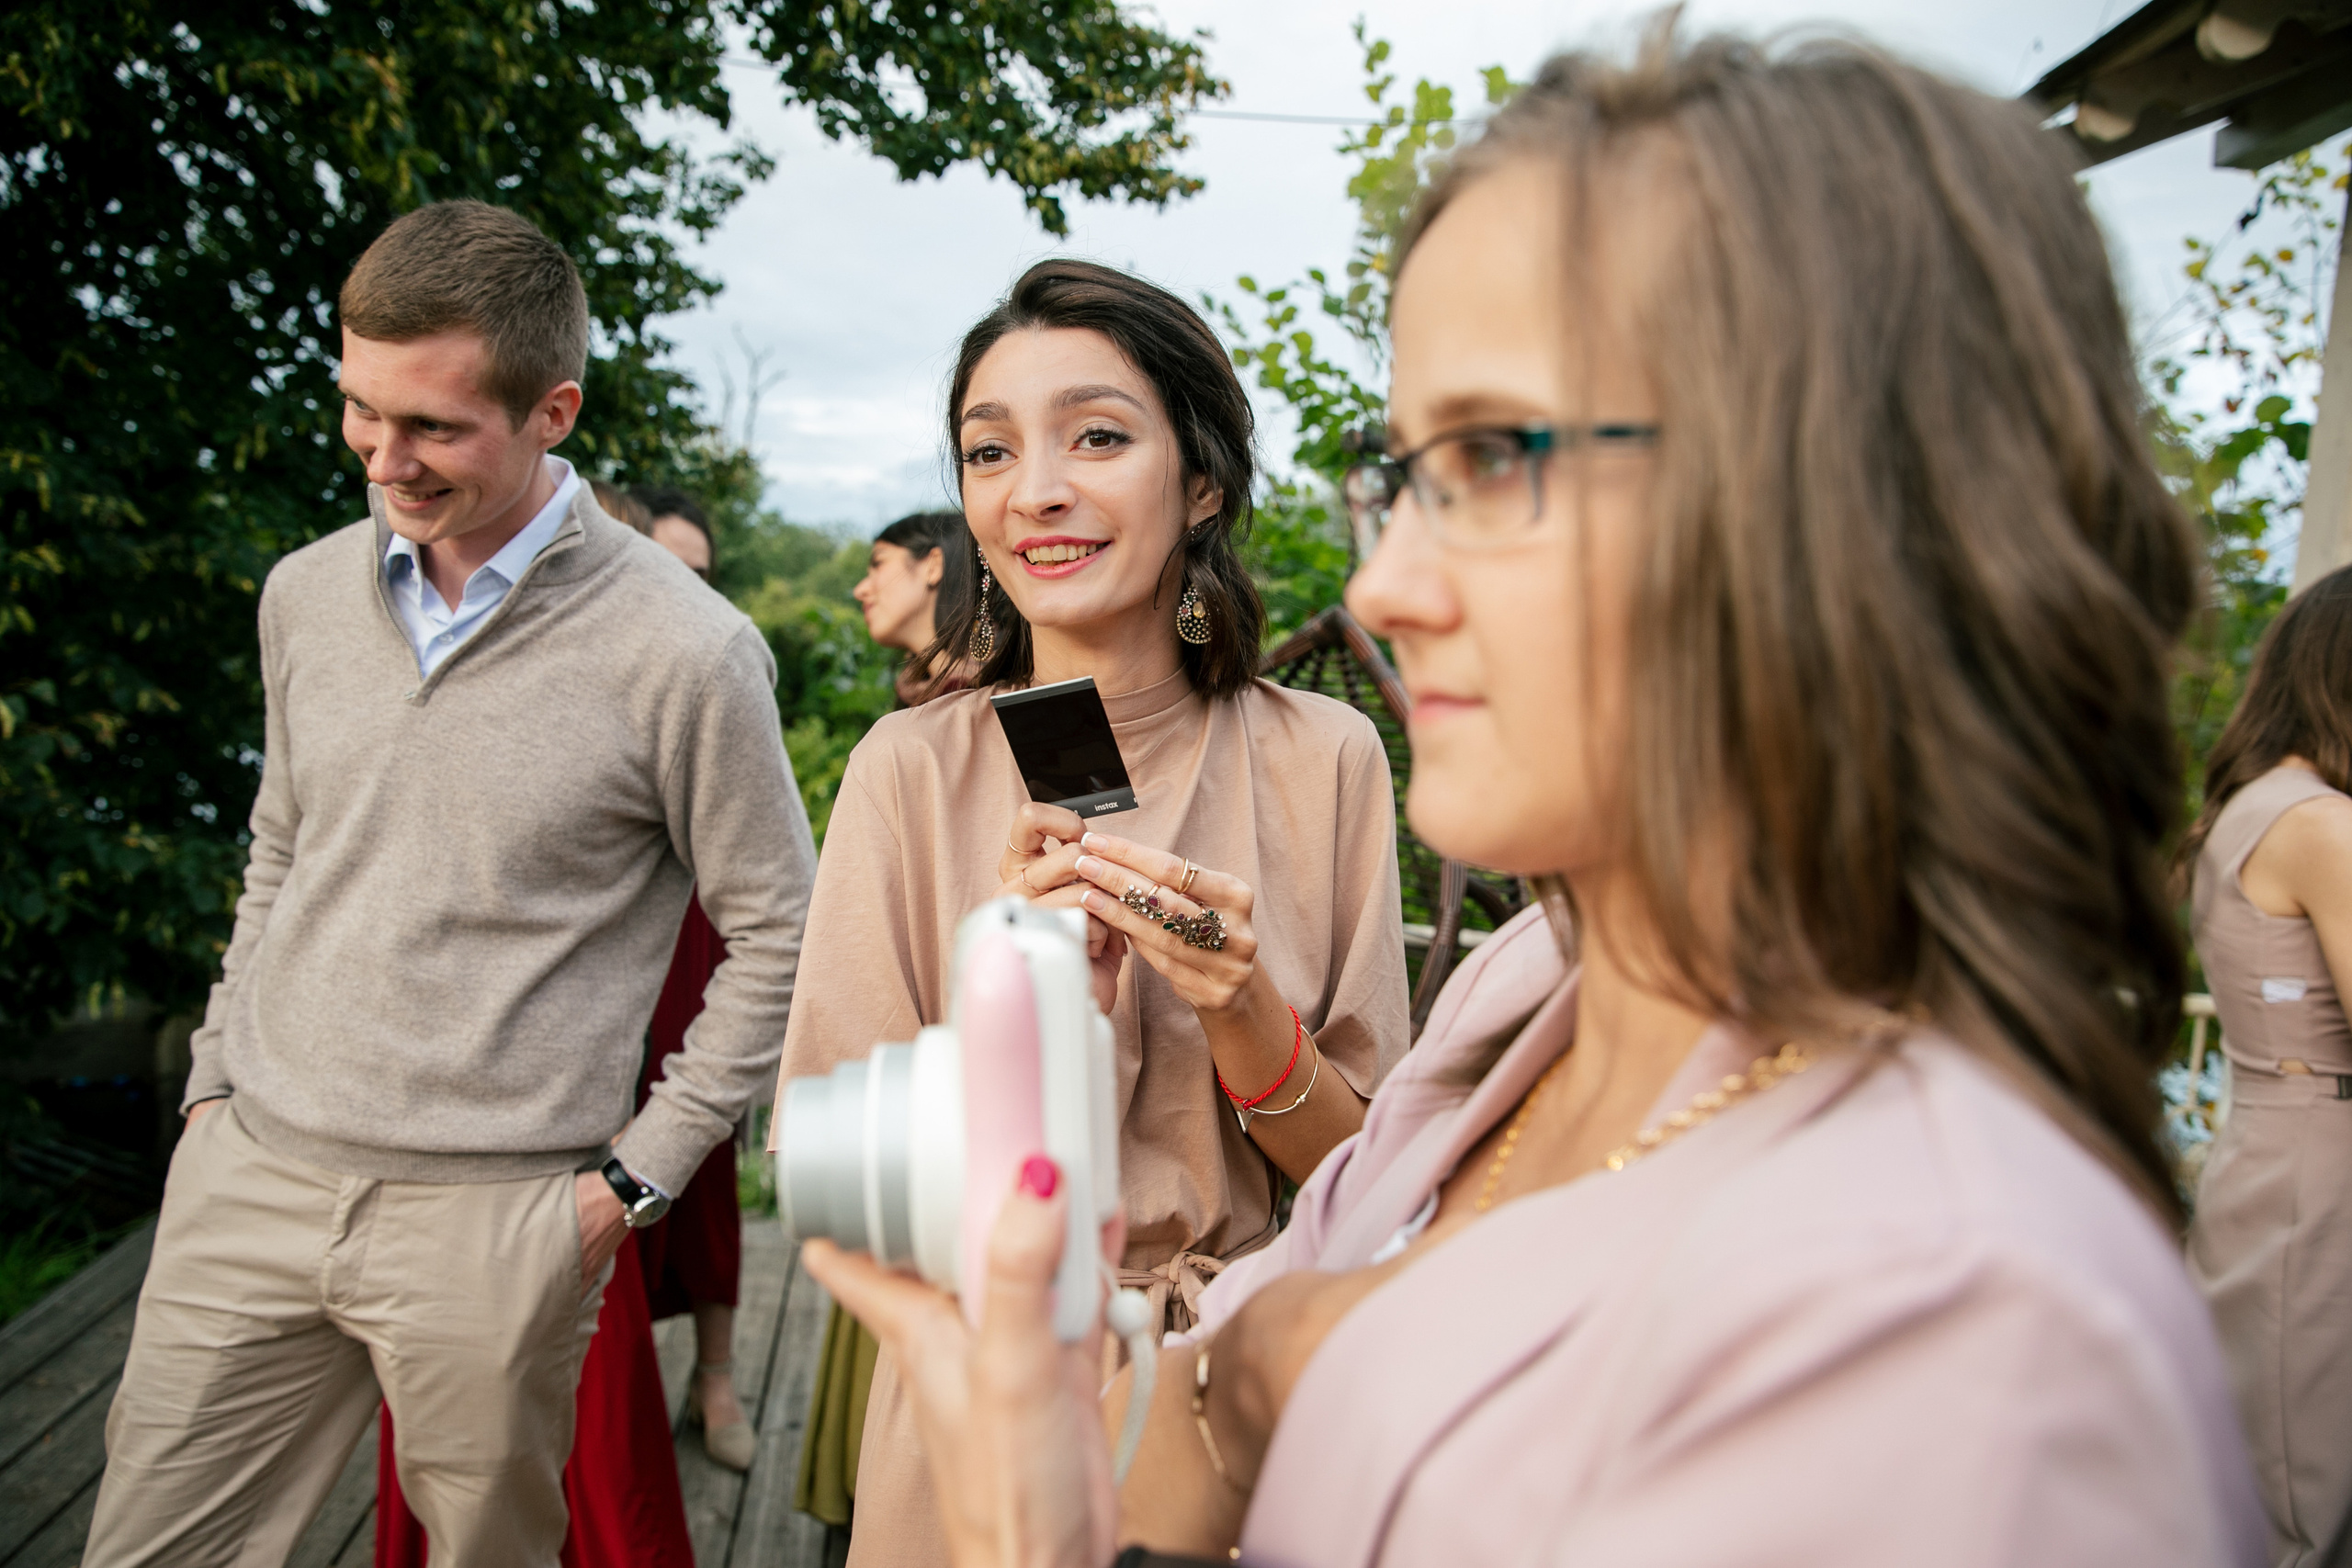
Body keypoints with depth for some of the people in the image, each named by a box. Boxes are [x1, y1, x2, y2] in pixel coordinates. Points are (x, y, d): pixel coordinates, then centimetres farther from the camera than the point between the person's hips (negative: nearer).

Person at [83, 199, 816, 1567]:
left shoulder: (685, 651, -14)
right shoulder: (307, 594, 5)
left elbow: (782, 939, -7)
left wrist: (636, 1175, -7)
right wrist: (217, 1083, 13)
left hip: (493, 1221, -4)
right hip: (247, 1184, 5)